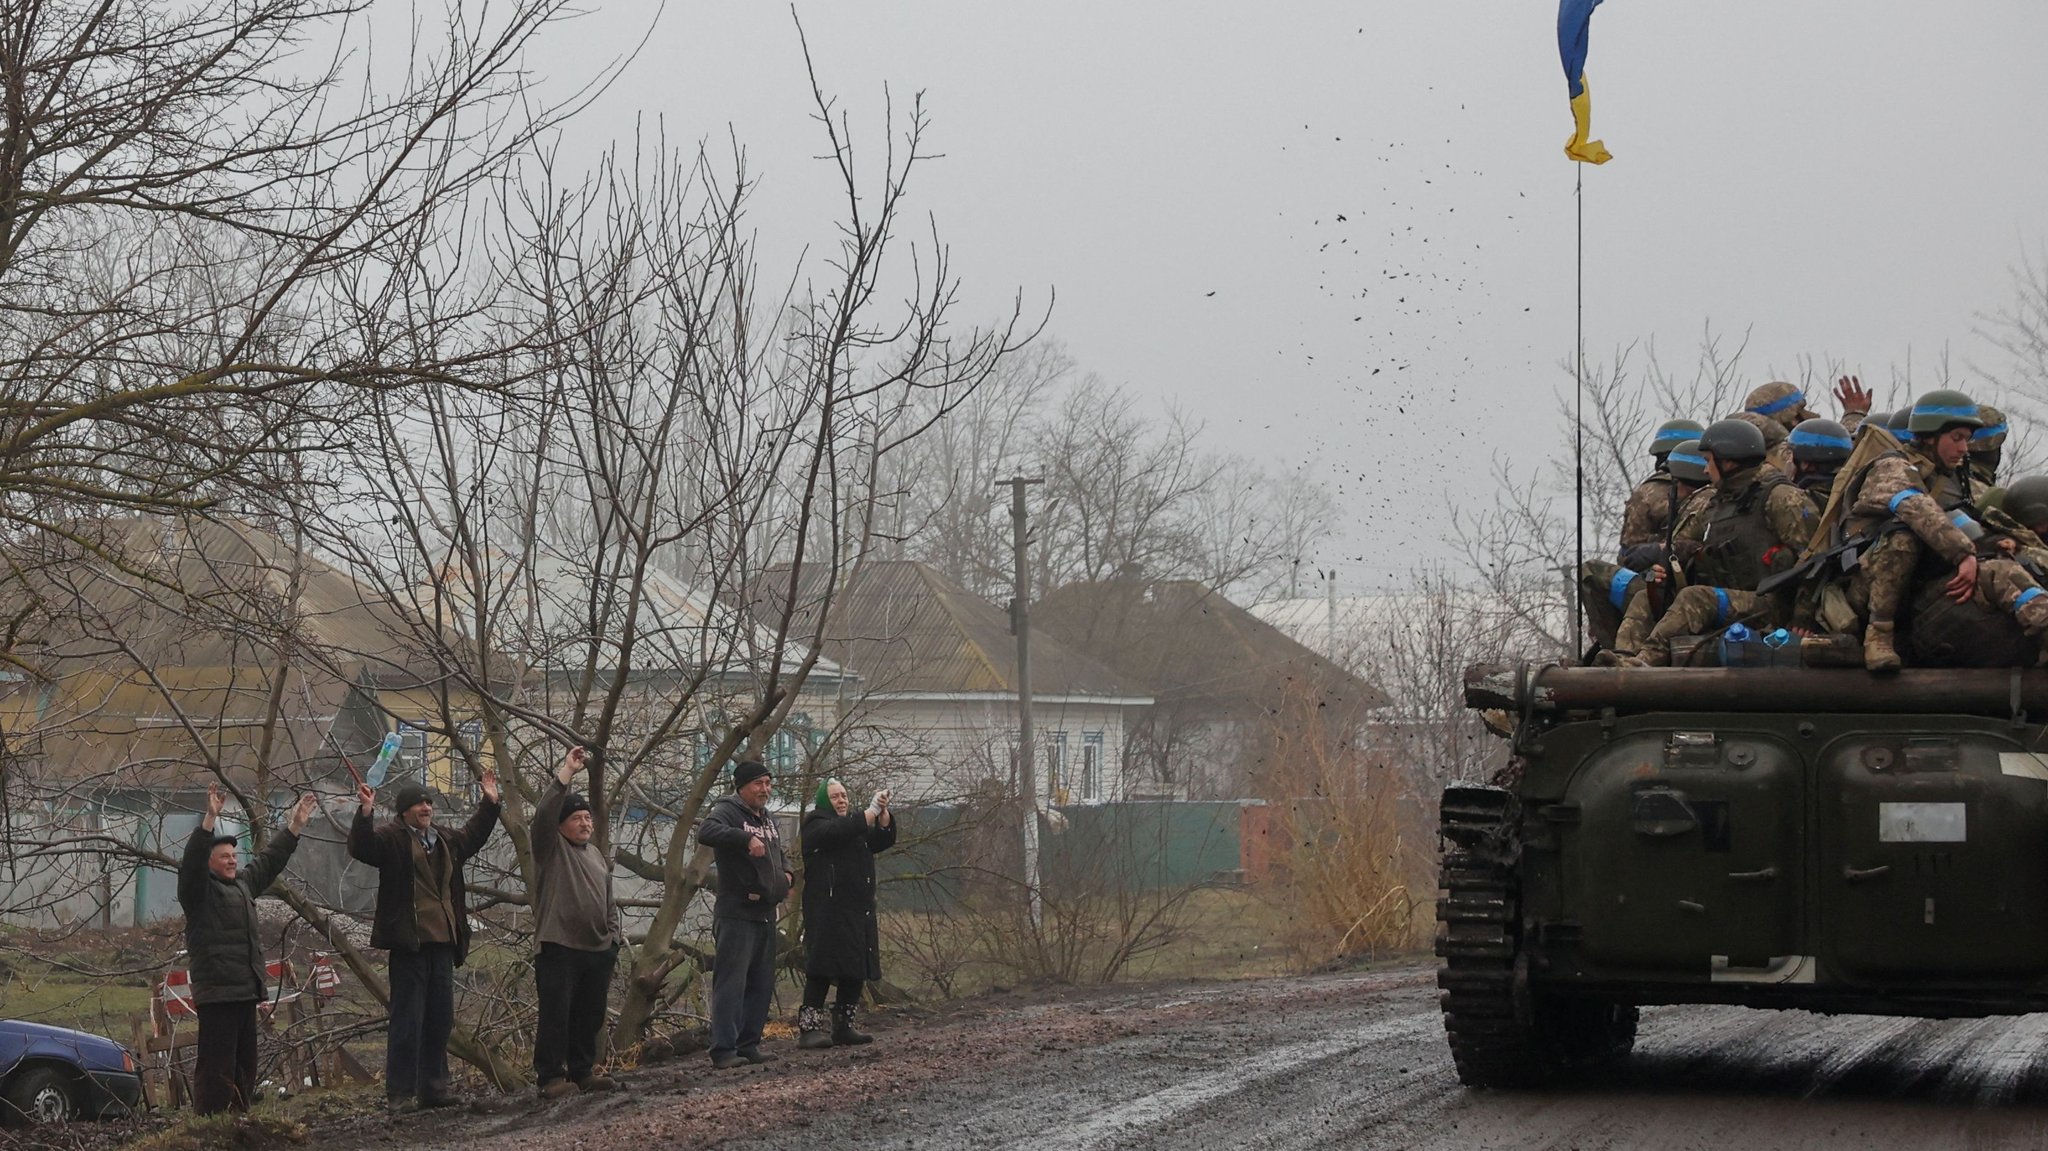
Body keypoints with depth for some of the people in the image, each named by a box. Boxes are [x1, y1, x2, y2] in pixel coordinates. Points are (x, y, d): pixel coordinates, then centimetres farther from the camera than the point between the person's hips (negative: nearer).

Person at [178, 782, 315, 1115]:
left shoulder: (243, 883, 21)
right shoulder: (199, 888, -4)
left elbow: (269, 861, 31)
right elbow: (192, 862, -21)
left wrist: (295, 826, 31)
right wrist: (210, 818, -31)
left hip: (246, 991, 9)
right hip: (216, 991, -9)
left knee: (244, 1064, 13)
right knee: (217, 1064, -13)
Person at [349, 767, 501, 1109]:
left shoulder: (445, 839, 18)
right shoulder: (391, 838, -4)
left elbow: (473, 835, 37)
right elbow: (361, 847, -21)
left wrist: (489, 803, 36)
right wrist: (365, 813, -33)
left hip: (442, 941, 8)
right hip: (408, 943, -8)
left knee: (440, 1020, 11)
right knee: (407, 1020, -7)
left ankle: (433, 1088, 20)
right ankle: (399, 1093, -4)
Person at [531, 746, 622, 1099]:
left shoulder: (597, 855, 19)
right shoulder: (550, 847, -1)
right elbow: (544, 813, -19)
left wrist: (613, 934, 16)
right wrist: (567, 772, -21)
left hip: (598, 950, 7)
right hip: (559, 948, -7)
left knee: (590, 1016, 11)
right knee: (555, 1014, -7)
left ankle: (582, 1072, 21)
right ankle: (550, 1077, -3)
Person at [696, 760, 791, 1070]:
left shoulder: (769, 820, 20)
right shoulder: (728, 811, -8)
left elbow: (779, 856, 35)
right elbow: (706, 832, -30)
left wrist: (786, 874, 13)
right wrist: (746, 838, -38)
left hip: (766, 914, 9)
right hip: (736, 914, -9)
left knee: (762, 984, 11)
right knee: (730, 982, -11)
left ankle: (749, 1044, 19)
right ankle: (724, 1050, -13)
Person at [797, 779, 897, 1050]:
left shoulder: (855, 825, 22)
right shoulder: (816, 824, -1)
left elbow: (883, 840, 9)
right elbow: (837, 832, -22)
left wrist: (883, 812, -9)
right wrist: (871, 812, -23)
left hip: (858, 911, 8)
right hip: (828, 911, -8)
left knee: (855, 971, 6)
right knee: (823, 969, -13)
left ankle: (844, 1028, 11)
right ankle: (808, 1029, -15)